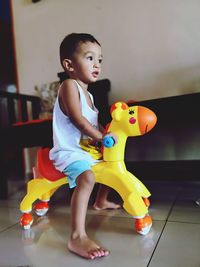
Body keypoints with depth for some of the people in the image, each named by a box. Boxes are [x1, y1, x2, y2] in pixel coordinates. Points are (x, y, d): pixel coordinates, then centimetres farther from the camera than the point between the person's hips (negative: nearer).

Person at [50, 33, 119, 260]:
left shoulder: (87, 94, 17)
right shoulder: (69, 85, -13)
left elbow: (94, 123, 19)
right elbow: (78, 120, -22)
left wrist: (108, 133, 2)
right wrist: (102, 138, -16)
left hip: (87, 149, 10)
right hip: (69, 151, -10)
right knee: (87, 178, -36)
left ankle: (101, 202, 45)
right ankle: (77, 237, -34)